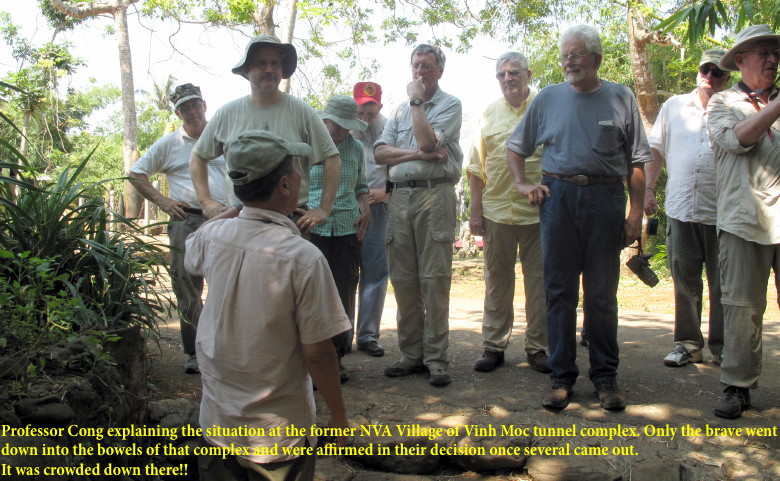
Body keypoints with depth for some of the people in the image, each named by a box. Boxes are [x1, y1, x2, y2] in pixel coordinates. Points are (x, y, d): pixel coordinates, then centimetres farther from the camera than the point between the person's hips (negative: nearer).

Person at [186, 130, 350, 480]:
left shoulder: (211, 236, -9)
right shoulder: (303, 257, -24)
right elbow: (317, 353, -19)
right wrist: (339, 416, -4)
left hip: (217, 422, 4)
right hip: (277, 432, -4)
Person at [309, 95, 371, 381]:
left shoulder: (355, 148, 14)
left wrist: (365, 210, 6)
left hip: (348, 230, 4)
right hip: (312, 229, -4)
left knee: (344, 295, 5)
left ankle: (336, 358, 17)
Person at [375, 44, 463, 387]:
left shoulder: (450, 105, 6)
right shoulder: (400, 110, 22)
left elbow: (427, 141, -12)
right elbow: (380, 152, 8)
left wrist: (416, 100, 0)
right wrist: (417, 154, -7)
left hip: (434, 195, -5)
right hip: (400, 196, 5)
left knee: (434, 278, -7)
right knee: (403, 279, 4)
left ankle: (436, 358, -1)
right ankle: (411, 354, 12)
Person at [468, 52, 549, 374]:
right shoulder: (489, 114, 11)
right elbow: (477, 167, 11)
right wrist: (475, 211, 5)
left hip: (538, 211, -2)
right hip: (496, 211, 2)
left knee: (539, 282, 5)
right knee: (497, 281, 9)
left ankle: (537, 347, 18)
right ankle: (493, 345, 19)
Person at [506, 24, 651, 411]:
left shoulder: (621, 99, 6)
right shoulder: (548, 98, 10)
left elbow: (636, 162, 4)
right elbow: (515, 146, 19)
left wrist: (635, 215, -2)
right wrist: (522, 184, 4)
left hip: (605, 198, -1)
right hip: (559, 197, 1)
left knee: (602, 295, 4)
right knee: (559, 292, 4)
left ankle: (605, 376, 16)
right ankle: (561, 376, 13)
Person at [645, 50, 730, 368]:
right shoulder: (674, 106, 11)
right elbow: (656, 150, 14)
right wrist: (648, 189, 5)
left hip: (721, 213, -1)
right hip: (681, 209, 2)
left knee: (722, 285, 4)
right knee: (685, 283, 8)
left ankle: (721, 347, 16)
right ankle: (688, 344, 18)